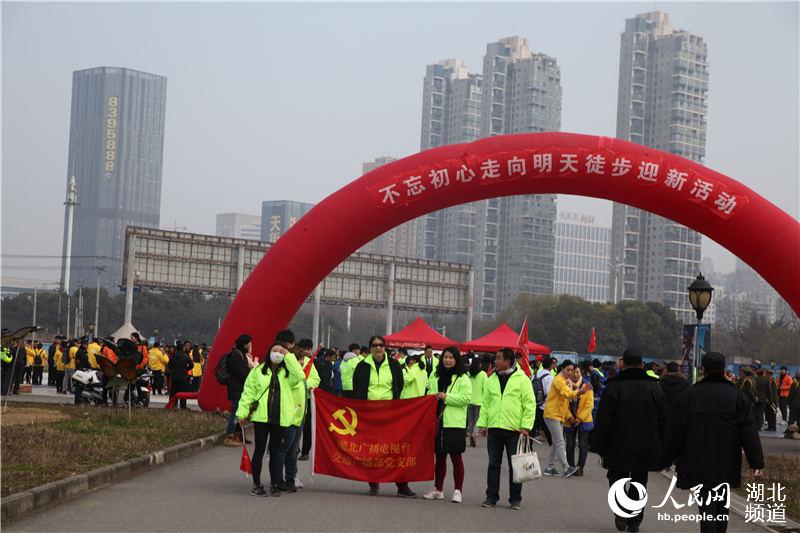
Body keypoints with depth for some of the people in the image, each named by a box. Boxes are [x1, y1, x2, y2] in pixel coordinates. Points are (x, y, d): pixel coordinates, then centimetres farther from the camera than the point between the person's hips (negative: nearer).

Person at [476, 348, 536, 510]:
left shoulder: (522, 379, -3)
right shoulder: (491, 380, 12)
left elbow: (530, 404, -5)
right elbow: (485, 403, 15)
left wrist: (525, 426, -11)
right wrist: (482, 423, 7)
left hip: (514, 430, -4)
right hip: (494, 429, 4)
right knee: (493, 464, 8)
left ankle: (515, 499, 12)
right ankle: (491, 497, 15)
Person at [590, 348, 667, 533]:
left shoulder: (614, 387, -10)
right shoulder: (655, 387, 2)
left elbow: (603, 420, -9)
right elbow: (663, 420, 5)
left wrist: (598, 446, -1)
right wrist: (661, 447, 12)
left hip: (618, 448, -3)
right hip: (646, 448, 3)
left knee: (617, 477, 14)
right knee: (639, 483, 14)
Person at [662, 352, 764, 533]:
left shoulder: (688, 396, -2)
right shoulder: (737, 396, 0)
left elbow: (674, 432, 0)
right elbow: (749, 432, -4)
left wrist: (667, 459, 10)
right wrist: (756, 463, -4)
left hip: (699, 464, -2)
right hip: (727, 465, 2)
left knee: (707, 506, -4)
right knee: (722, 504, 17)